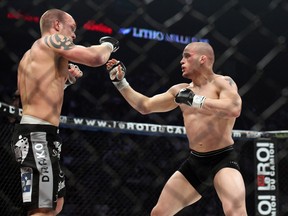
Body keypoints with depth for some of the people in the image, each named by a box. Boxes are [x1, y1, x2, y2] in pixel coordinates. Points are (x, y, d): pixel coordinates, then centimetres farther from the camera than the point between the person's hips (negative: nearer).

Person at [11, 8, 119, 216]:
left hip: (33, 134, 10)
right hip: (38, 136, -10)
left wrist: (65, 79, 23)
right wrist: (108, 44, 6)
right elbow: (96, 58, -15)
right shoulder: (52, 40, -3)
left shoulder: (30, 55, 24)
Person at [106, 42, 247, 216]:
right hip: (195, 162, 7)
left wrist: (194, 100, -25)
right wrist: (120, 82, 13)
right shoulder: (180, 90, 10)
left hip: (223, 159, -7)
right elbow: (145, 106, 18)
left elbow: (234, 109, -29)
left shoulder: (223, 82, -8)